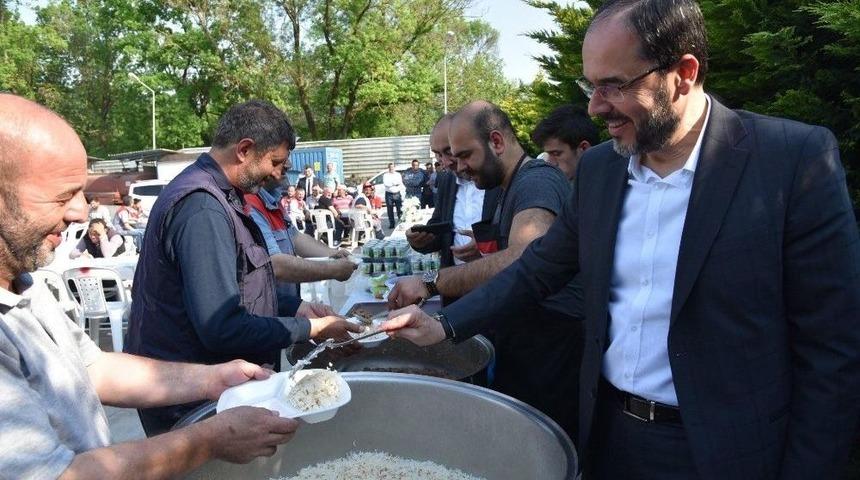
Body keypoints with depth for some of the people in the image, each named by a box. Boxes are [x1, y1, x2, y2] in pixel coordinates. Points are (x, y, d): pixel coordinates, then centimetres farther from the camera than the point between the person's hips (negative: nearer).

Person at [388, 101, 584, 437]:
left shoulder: (537, 180, -17)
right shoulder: (507, 188, 15)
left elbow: (523, 262, -34)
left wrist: (432, 282, -31)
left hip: (548, 349, -9)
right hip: (517, 345, 9)